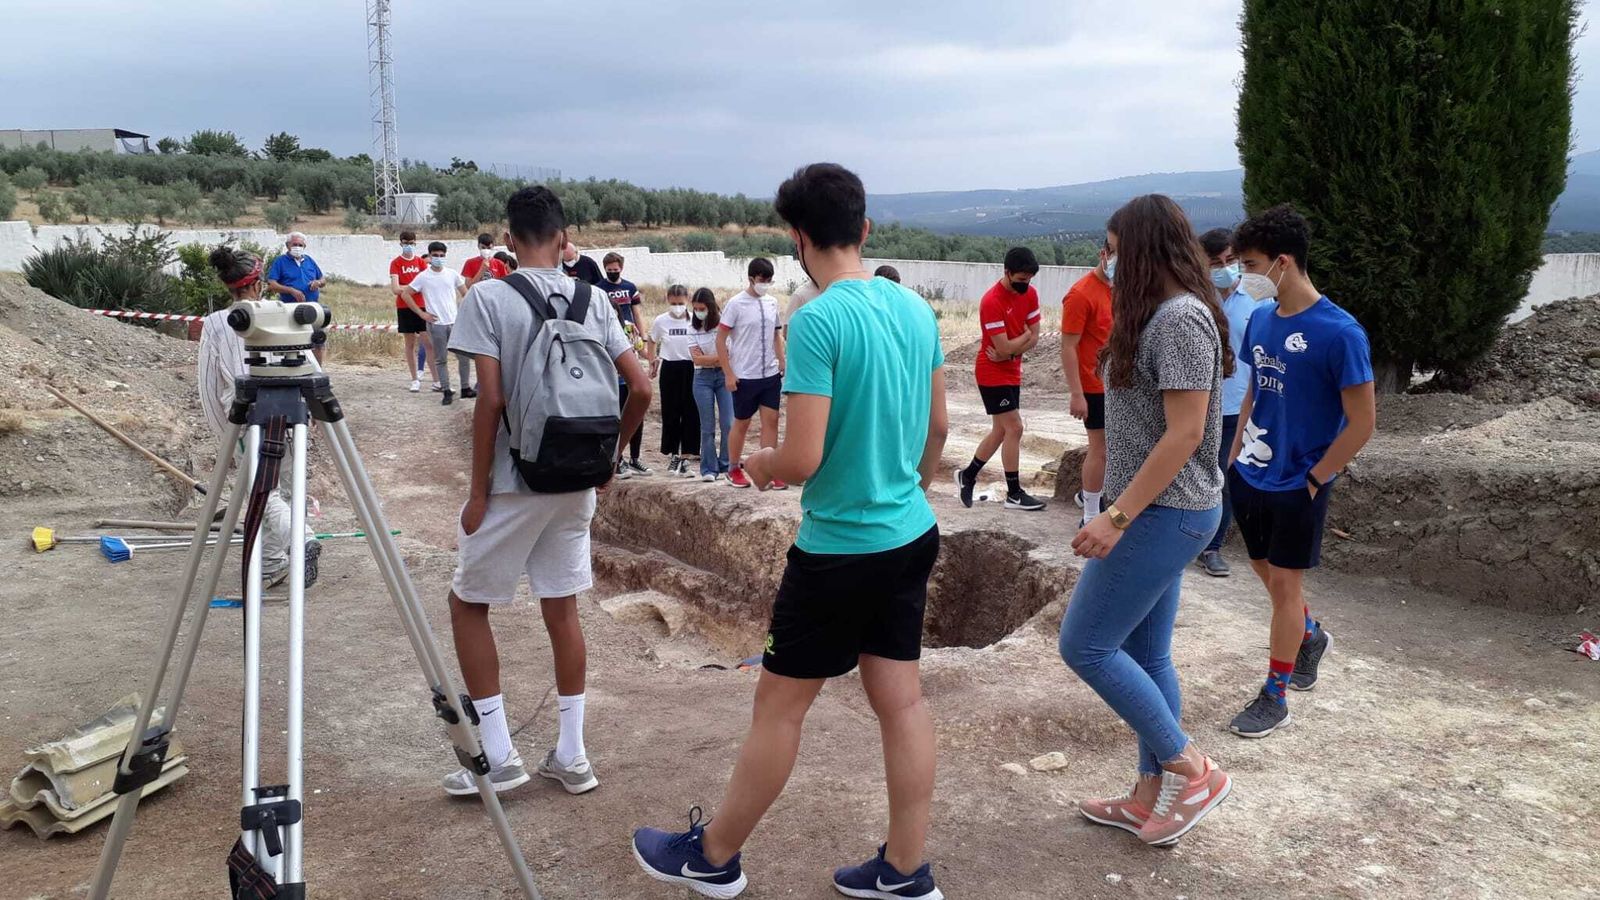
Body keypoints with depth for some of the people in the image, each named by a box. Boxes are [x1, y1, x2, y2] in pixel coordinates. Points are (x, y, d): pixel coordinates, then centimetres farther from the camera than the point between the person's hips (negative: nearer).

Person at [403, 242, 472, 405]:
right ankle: (447, 392, 10)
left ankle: (466, 389, 14)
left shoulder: (453, 274, 4)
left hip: (455, 322, 2)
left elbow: (465, 294, 11)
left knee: (464, 356, 1)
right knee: (440, 360, 3)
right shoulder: (423, 277, -2)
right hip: (436, 324, -2)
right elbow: (406, 294, 2)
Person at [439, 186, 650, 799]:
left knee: (467, 604, 12)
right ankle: (571, 755, 19)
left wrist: (478, 491, -8)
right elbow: (641, 389, 0)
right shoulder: (592, 301, 3)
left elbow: (490, 401, -16)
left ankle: (498, 756, 12)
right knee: (562, 610, 14)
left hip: (514, 484, -4)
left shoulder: (489, 297, -10)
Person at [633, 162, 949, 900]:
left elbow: (803, 458, -23)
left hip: (840, 548, -7)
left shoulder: (817, 321, -20)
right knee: (901, 698, 13)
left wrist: (760, 464, -1)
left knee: (779, 705, 7)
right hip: (912, 536, 7)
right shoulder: (917, 309, 3)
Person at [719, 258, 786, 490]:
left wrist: (783, 366, 10)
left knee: (771, 420, 1)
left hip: (771, 374, 4)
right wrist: (729, 374, -11)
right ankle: (734, 470, 22)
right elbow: (720, 340, -7)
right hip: (745, 376, -4)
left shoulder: (772, 303, 7)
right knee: (742, 423, 7)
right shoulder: (736, 304, -9)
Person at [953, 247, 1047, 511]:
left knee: (1001, 430, 14)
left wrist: (1009, 353, -17)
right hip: (993, 374, -8)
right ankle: (1014, 494, 3)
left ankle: (967, 475, 29)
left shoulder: (1030, 293, 0)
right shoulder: (992, 302, -23)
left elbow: (1035, 337, -1)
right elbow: (1004, 347, -24)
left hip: (1011, 372, 8)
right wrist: (1026, 334, -7)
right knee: (1014, 429, -7)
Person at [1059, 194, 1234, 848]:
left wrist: (1117, 516, -23)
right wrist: (1123, 510, 16)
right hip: (1158, 512, 10)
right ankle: (1152, 796, 24)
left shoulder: (1179, 317, -17)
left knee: (1085, 645, -4)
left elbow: (1186, 432, -23)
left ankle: (1190, 771, 6)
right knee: (1145, 655, 14)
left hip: (1162, 514, -10)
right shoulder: (1163, 314, 14)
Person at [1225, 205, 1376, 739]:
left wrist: (1312, 481, -13)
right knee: (1265, 570, 20)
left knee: (1284, 581, 4)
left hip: (1297, 486, -6)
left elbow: (1362, 423, -16)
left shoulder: (1338, 333, -20)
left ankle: (1275, 698, 18)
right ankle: (1311, 636, 48)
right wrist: (1235, 457, 10)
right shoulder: (1260, 320, 1)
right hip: (1251, 476, 7)